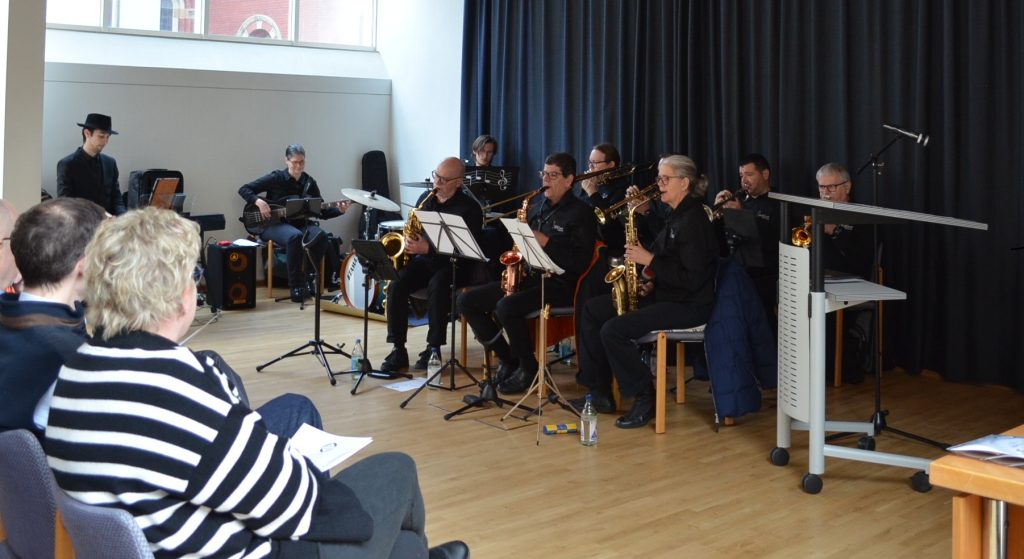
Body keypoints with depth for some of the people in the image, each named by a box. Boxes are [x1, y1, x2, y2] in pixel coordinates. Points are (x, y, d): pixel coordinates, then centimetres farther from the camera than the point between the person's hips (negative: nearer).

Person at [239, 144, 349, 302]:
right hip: (274, 224, -4)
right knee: (294, 236, -38)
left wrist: (339, 210, -11)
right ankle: (296, 286, -26)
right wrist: (259, 201, -21)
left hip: (300, 224, 4)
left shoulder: (309, 183, 7)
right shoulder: (276, 178, -6)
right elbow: (243, 189, -5)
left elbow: (322, 212, 7)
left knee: (320, 235, -29)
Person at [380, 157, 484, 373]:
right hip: (423, 260, 5)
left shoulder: (469, 209, -10)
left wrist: (427, 248, -27)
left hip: (454, 264, -5)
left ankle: (434, 349, -23)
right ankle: (398, 350, -18)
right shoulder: (425, 199, 9)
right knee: (397, 284, -23)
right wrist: (408, 244, -3)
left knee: (437, 285, -37)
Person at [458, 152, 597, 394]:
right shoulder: (538, 205, 17)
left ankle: (529, 368, -10)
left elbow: (581, 262, -15)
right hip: (527, 277, 8)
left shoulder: (580, 212, -5)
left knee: (506, 307, -34)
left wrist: (546, 242, -20)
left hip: (558, 284, -8)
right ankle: (508, 359, 3)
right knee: (467, 301, -6)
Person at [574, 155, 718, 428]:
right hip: (665, 294, 11)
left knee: (614, 330, -24)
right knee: (593, 310, 7)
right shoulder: (676, 216, 14)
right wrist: (650, 280, 2)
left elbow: (692, 278, -25)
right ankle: (600, 393, 9)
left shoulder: (693, 221, -18)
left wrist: (650, 261, -20)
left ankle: (645, 400, -7)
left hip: (688, 306, -11)